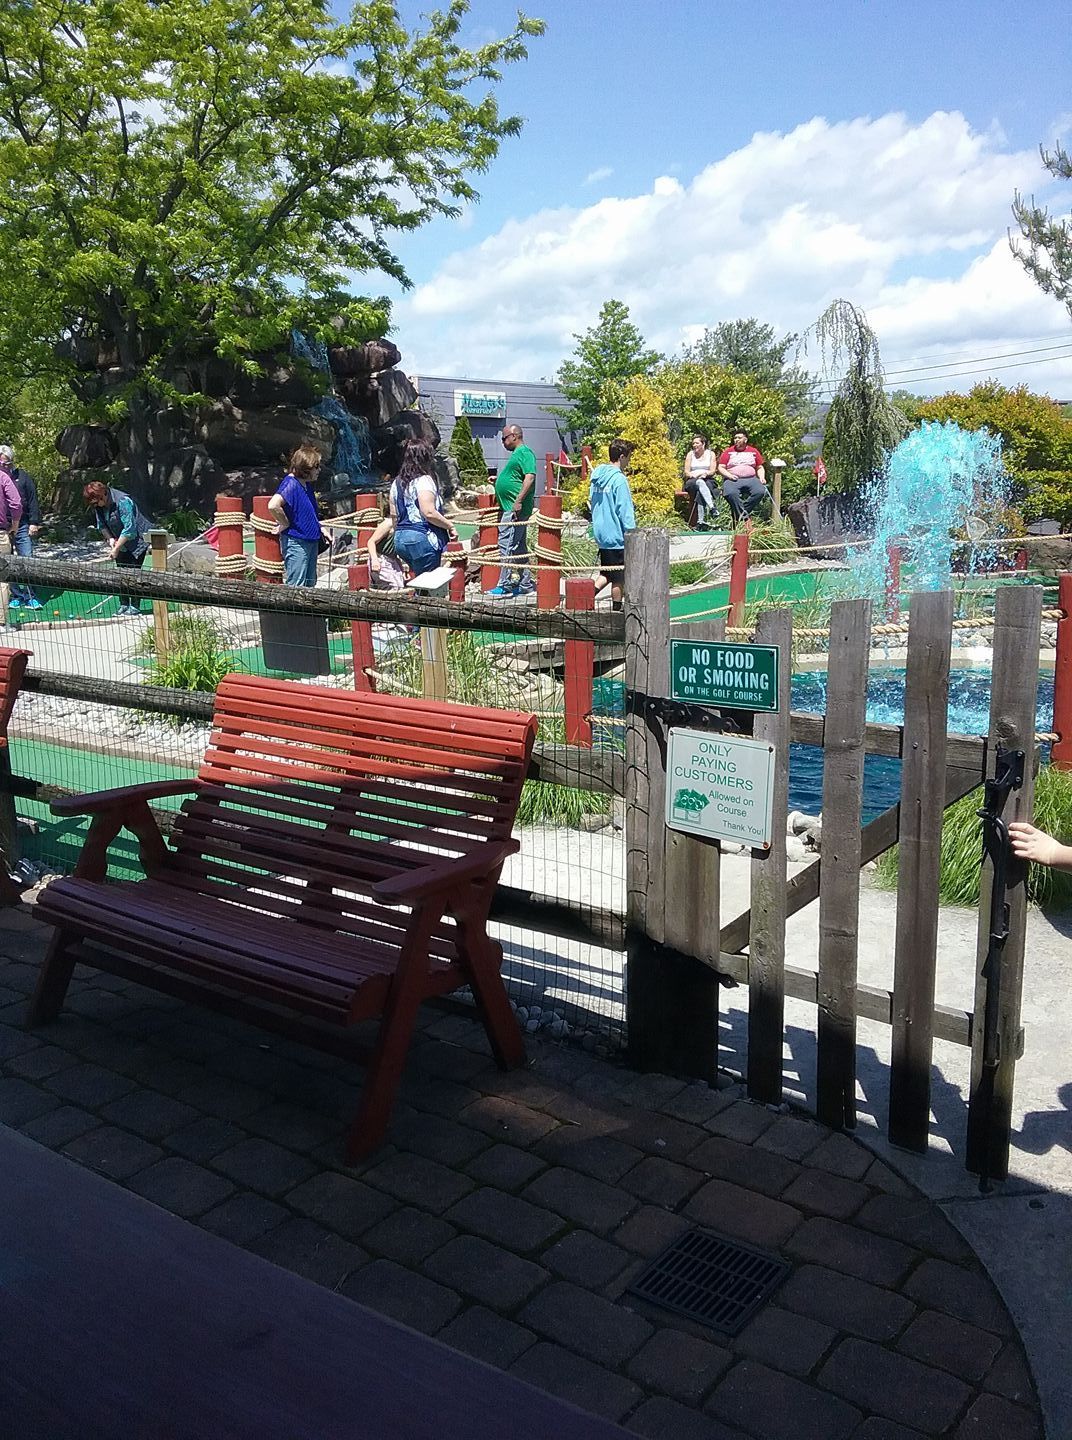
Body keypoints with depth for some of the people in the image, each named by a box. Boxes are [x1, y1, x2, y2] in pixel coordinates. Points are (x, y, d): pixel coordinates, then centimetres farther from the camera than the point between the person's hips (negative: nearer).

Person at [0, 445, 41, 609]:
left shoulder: (23, 477, 4)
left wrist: (34, 522, -3)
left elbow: (33, 501, 4)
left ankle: (29, 597, 0)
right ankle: (16, 596, 13)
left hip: (22, 527, -2)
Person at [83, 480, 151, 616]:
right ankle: (123, 605, 10)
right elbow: (101, 525, 10)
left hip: (137, 540, -8)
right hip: (120, 542, 8)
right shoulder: (99, 506, -2)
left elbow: (129, 529, -28)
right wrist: (110, 539, -10)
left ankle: (135, 607, -7)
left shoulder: (123, 501, -27)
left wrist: (116, 548, -24)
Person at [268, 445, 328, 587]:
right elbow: (273, 505, -33)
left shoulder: (306, 484, 10)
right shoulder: (291, 484, -18)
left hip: (311, 541, 10)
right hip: (296, 542, -10)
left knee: (310, 584, 15)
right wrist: (286, 524, -20)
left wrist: (319, 529, 16)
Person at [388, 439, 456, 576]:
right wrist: (450, 527, -10)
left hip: (400, 540, 8)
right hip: (422, 538, -8)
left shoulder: (397, 482, 12)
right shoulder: (424, 480, -12)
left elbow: (394, 514, 15)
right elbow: (429, 513, -21)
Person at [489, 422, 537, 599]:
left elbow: (530, 477, -22)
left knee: (507, 546, -11)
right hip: (510, 508, 11)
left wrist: (518, 501, -26)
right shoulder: (517, 454, 20)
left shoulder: (524, 452, -11)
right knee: (519, 548, 13)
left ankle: (504, 586, -10)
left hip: (515, 509, -11)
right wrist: (499, 479, 22)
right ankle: (526, 584, 19)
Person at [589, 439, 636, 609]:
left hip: (600, 533, 8)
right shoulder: (619, 479, -17)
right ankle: (617, 610, 13)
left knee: (607, 574, 17)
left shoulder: (597, 475, 8)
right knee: (619, 577, 5)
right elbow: (625, 511, -17)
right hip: (616, 536, -8)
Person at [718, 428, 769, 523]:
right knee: (730, 493, -36)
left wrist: (762, 478, 3)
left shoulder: (753, 451, 18)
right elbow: (721, 468, 9)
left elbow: (760, 468, 23)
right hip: (732, 480, -2)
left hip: (751, 479, 2)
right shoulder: (728, 451, 13)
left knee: (760, 492, -30)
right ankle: (745, 518, -25)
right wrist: (729, 475, -9)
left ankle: (739, 514, -22)